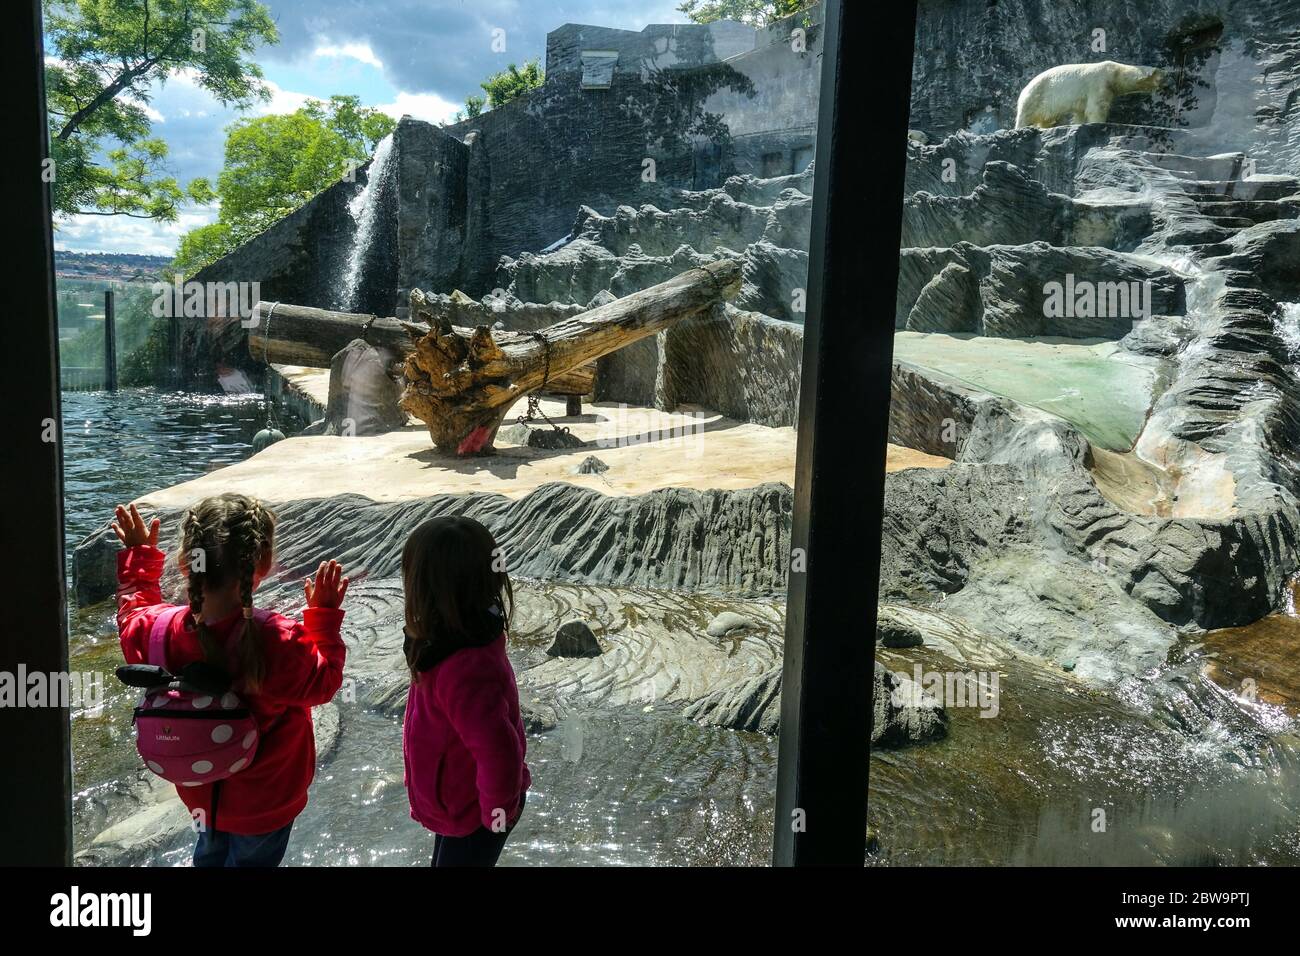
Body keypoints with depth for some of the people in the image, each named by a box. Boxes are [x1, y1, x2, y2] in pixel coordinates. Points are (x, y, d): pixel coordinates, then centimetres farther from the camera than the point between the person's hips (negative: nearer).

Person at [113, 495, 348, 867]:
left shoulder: (159, 630, -24)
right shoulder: (281, 642, -38)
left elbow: (132, 617, 2)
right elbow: (323, 683, -17)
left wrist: (138, 557, 11)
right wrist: (325, 615, -10)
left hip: (201, 792, 4)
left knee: (211, 853, 33)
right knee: (252, 858, 23)